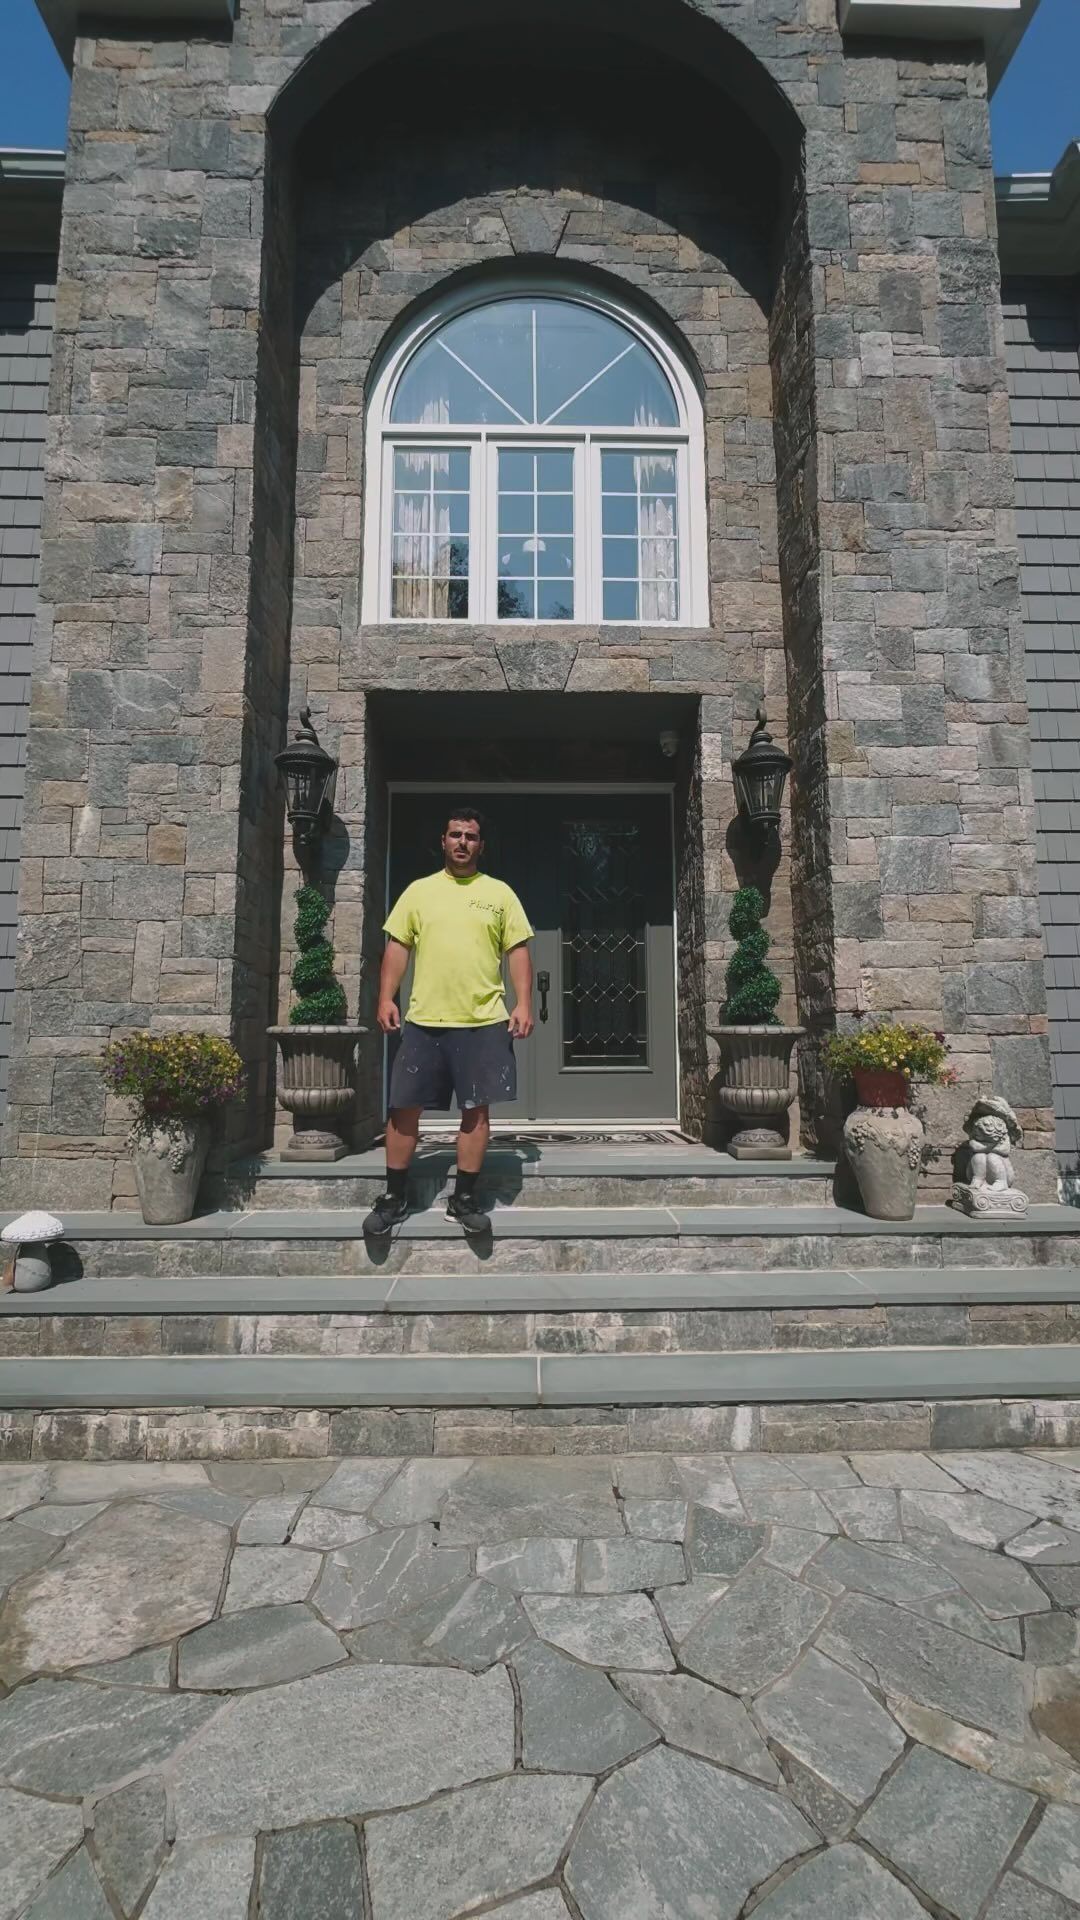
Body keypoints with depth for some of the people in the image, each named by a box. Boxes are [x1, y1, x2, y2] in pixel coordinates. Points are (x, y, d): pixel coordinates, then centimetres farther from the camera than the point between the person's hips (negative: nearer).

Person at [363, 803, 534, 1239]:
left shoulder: (500, 893, 7)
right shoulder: (419, 890, 9)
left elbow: (518, 951, 5)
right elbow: (397, 947, 8)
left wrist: (523, 1004, -5)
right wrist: (386, 998, -3)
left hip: (483, 1021, 0)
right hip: (423, 1020, 1)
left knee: (477, 1108, 4)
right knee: (405, 1107, 3)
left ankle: (464, 1198, 17)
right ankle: (395, 1196, 18)